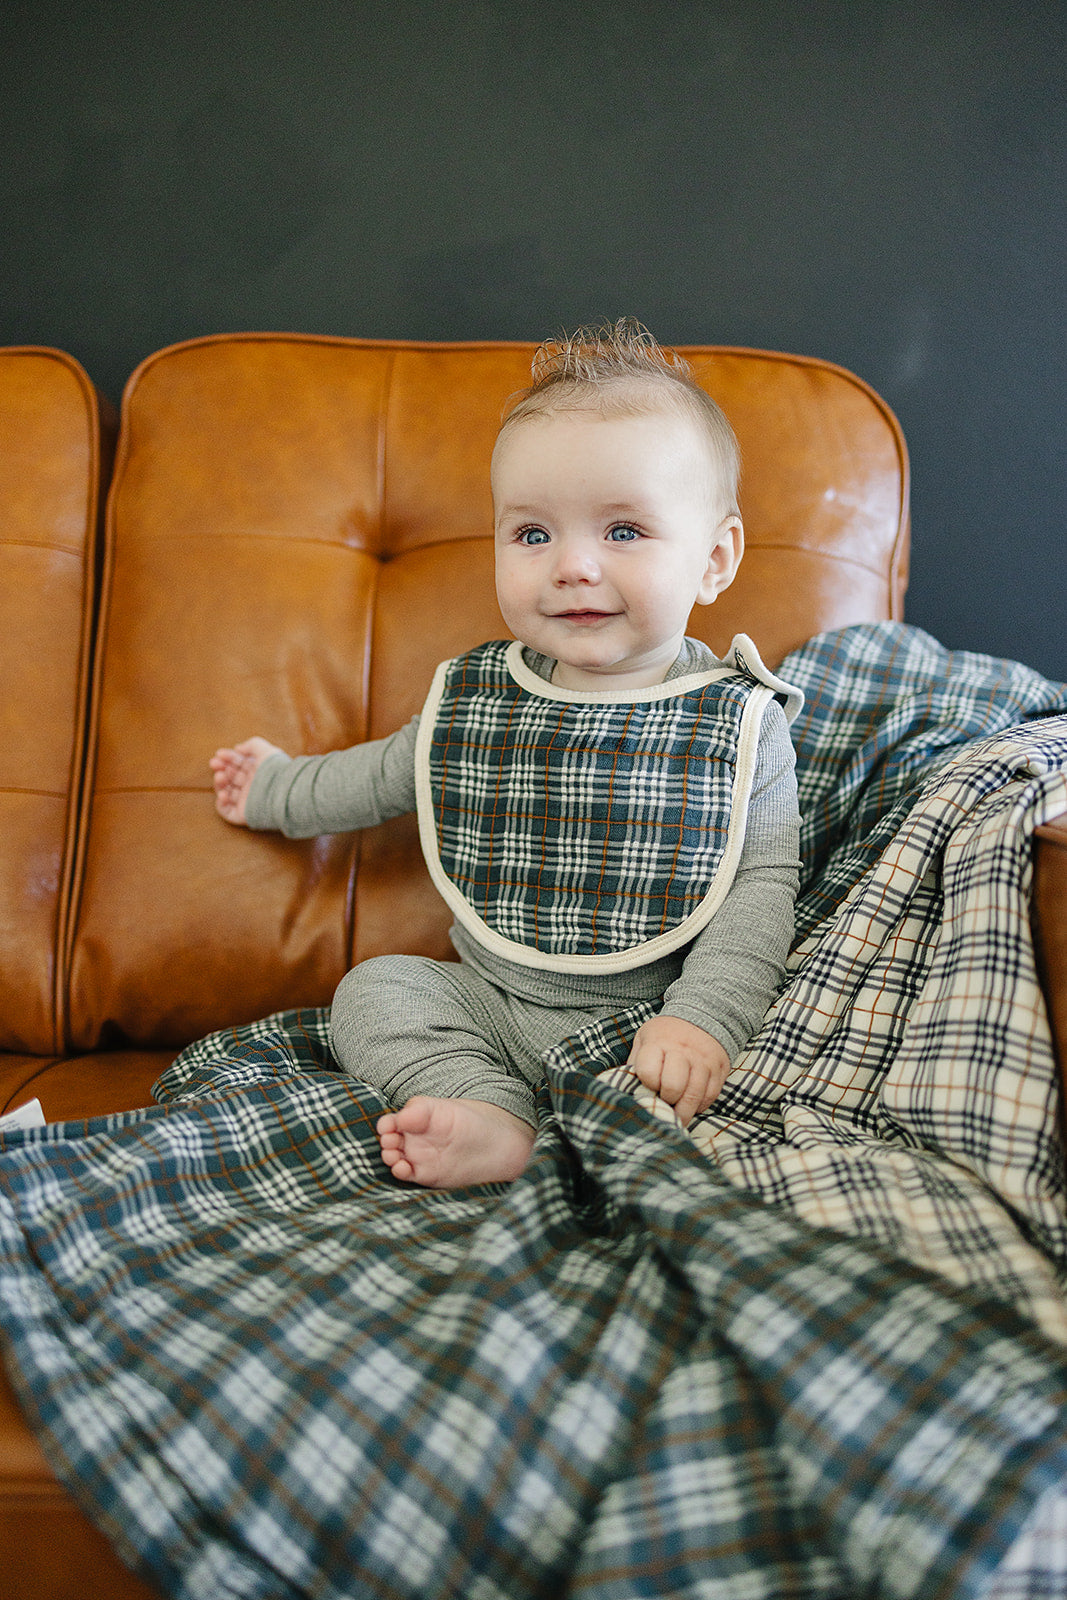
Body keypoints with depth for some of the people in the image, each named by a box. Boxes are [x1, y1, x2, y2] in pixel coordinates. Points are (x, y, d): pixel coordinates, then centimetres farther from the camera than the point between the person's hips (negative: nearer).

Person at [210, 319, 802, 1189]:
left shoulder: (740, 720, -8)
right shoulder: (471, 698, 1)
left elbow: (763, 885, -10)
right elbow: (385, 776, 22)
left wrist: (703, 1018, -24)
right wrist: (279, 787, 35)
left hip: (651, 1018, -3)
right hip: (490, 1003, 3)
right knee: (373, 988, -14)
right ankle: (493, 1121, -30)